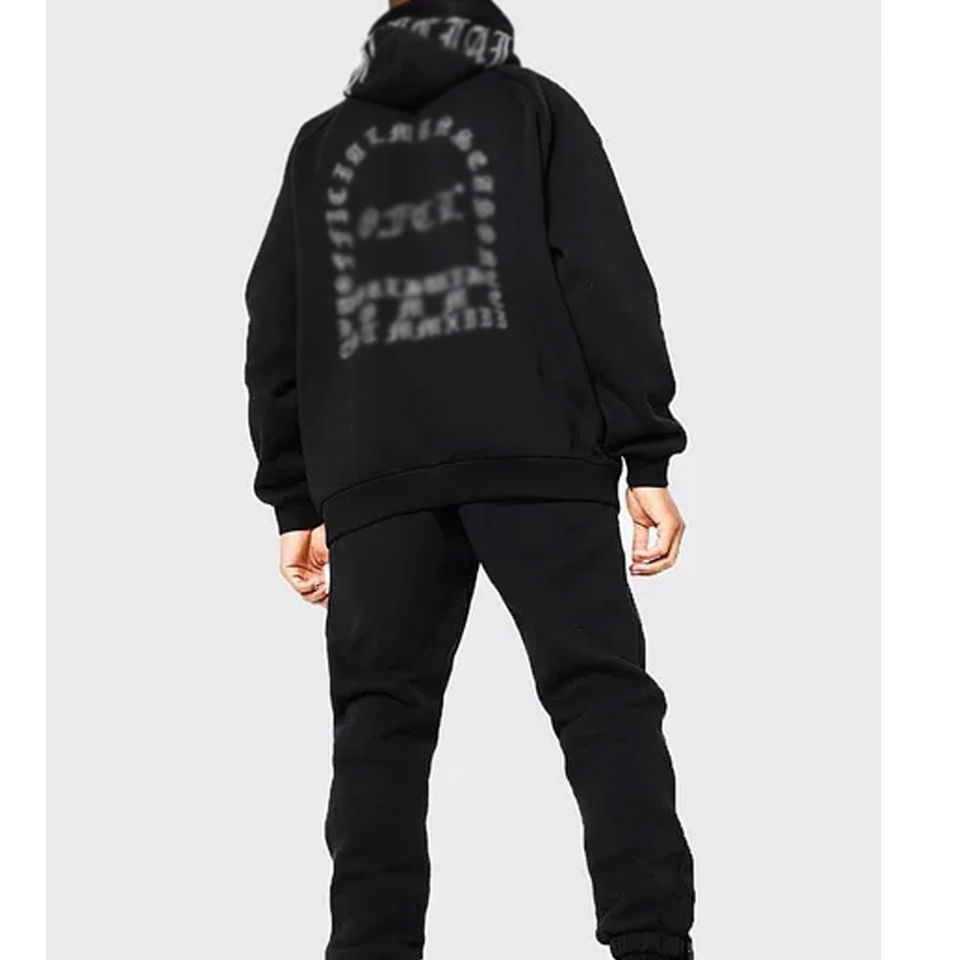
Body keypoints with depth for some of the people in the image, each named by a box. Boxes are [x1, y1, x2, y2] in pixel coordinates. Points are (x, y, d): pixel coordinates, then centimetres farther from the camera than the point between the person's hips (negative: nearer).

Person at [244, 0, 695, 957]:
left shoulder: (322, 144, 21)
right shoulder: (533, 106, 13)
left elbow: (278, 330, 17)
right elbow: (606, 278, 2)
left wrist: (294, 499, 19)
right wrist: (648, 457, 0)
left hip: (372, 479, 2)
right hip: (538, 455, -2)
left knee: (380, 726, 3)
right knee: (603, 698, -4)